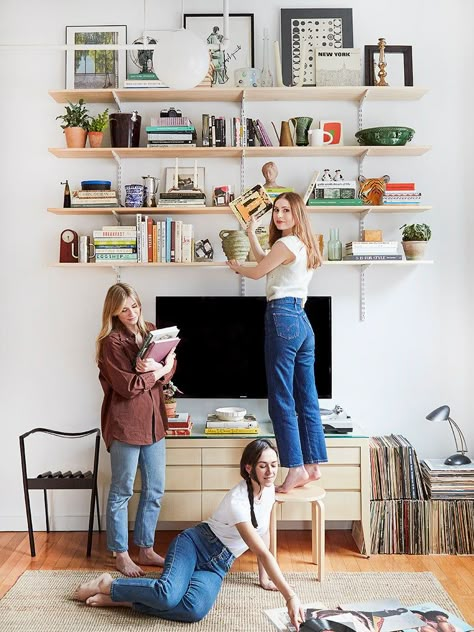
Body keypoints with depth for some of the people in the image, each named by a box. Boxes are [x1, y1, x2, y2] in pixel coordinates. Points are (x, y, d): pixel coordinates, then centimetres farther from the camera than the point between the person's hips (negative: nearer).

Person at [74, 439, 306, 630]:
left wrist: (264, 577, 16)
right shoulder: (237, 500, -25)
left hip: (217, 565, 6)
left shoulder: (269, 489, -1)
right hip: (193, 544, -6)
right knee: (169, 593, -35)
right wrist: (290, 596, -34)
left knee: (196, 609, -26)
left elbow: (263, 533, 14)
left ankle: (118, 599, -11)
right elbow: (262, 552, -30)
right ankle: (107, 585, -7)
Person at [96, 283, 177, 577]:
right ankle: (121, 555, 22)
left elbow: (170, 366, 5)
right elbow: (128, 385, -18)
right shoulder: (111, 342, -11)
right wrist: (158, 372, -9)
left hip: (154, 420, 7)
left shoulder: (151, 331, 9)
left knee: (155, 490, 13)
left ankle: (146, 549, 28)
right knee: (122, 491, 7)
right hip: (125, 423, -6)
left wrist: (152, 370, -16)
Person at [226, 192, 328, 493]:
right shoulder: (304, 245, 21)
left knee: (281, 399, -6)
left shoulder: (286, 243, -8)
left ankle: (297, 468, -4)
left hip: (283, 318, -10)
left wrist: (236, 267, 24)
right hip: (302, 320, 10)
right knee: (307, 398, 9)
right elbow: (264, 259, 30)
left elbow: (257, 272, 4)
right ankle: (313, 465, 14)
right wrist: (252, 232, 35)